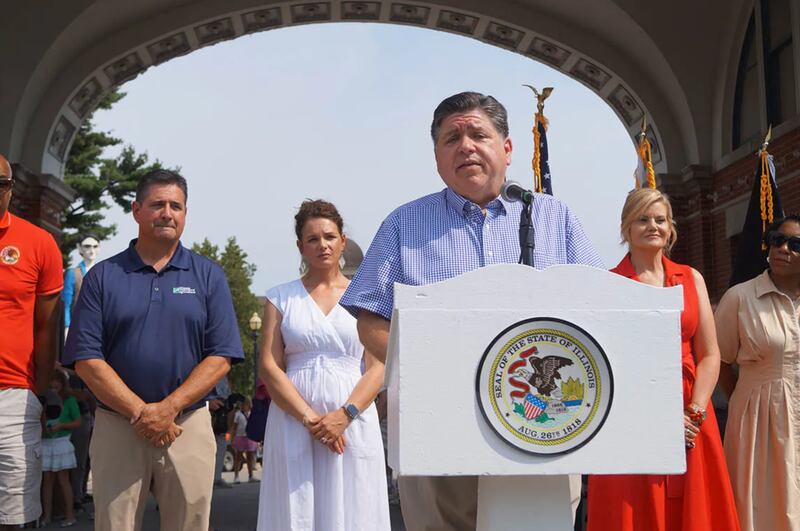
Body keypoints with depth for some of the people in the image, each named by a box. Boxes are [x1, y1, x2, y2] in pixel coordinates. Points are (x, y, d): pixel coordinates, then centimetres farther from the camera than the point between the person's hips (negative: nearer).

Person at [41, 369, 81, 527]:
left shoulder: (69, 400, -2)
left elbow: (77, 422, -1)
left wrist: (60, 425, -14)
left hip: (61, 443, -2)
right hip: (44, 443, 2)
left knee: (63, 479, 1)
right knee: (47, 479, 6)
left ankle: (69, 514, 5)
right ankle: (47, 515, 13)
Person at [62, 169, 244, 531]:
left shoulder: (209, 276, 6)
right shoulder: (102, 276, 6)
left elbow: (220, 358, -1)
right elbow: (86, 359, -2)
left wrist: (168, 408, -12)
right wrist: (139, 412, -11)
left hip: (189, 424, 0)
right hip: (116, 427, 0)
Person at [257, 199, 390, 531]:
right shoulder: (280, 298, 9)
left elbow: (378, 368, 2)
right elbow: (269, 367, 0)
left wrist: (345, 415, -13)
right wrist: (310, 418, -11)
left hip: (353, 422, 0)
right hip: (294, 422, 0)